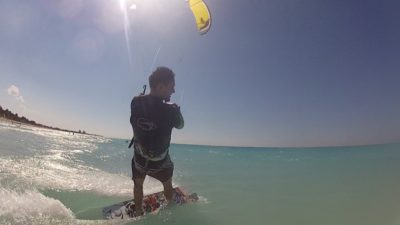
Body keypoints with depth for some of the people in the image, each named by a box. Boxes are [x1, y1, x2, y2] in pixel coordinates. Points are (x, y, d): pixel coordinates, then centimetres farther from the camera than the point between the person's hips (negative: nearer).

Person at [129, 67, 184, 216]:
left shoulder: (135, 102, -19)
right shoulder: (171, 110, -29)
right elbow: (180, 125, -8)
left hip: (139, 159, 3)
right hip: (161, 162, -2)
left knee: (138, 184, 31)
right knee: (167, 184, 29)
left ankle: (138, 214, 49)